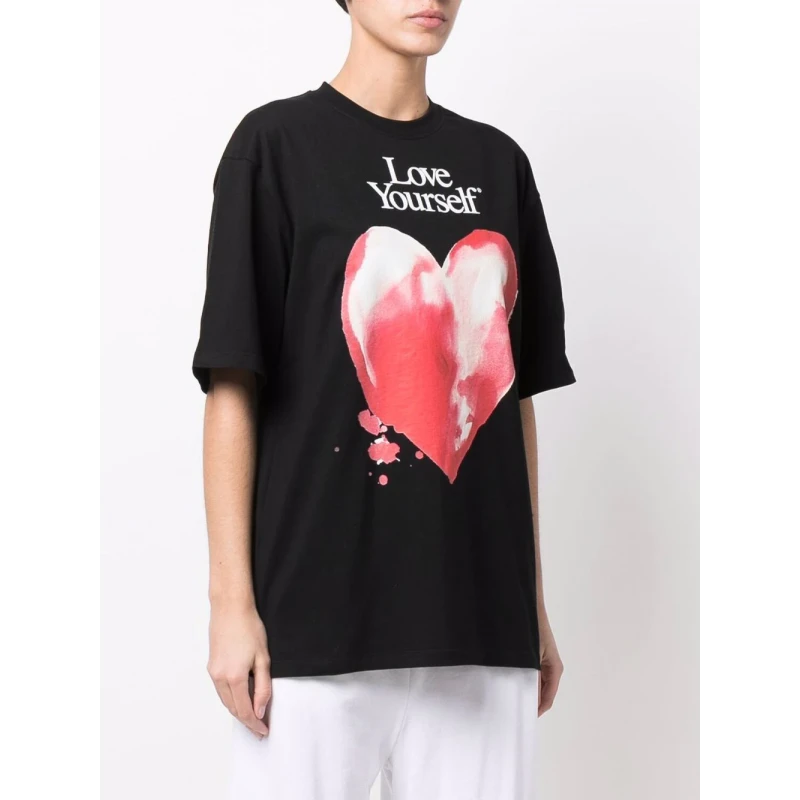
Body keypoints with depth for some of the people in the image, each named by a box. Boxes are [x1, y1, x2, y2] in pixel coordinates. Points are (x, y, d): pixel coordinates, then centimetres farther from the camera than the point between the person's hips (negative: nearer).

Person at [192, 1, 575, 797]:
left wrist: (534, 602, 13)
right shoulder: (277, 142, 0)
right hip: (319, 614, -4)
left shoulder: (498, 163, 13)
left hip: (480, 624, 4)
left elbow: (515, 392, 15)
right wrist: (232, 602, -8)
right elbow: (233, 386, -3)